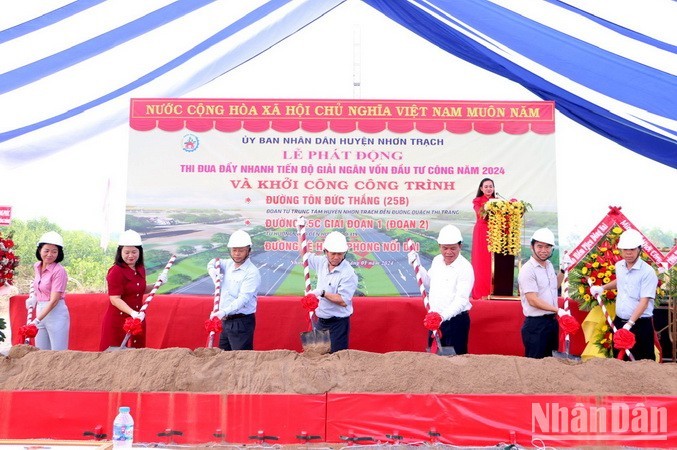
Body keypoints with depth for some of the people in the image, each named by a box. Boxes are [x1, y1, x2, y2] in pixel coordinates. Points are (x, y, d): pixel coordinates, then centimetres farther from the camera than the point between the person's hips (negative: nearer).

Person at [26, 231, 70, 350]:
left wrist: (37, 320, -23)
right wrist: (34, 297, 12)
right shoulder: (36, 266, 6)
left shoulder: (59, 271, -16)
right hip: (40, 311, 7)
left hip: (56, 314, -7)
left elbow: (54, 300, -19)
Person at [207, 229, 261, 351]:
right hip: (226, 321, 8)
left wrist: (223, 312, -37)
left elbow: (243, 299, -25)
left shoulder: (252, 272, -15)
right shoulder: (228, 264, 8)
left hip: (242, 322, -8)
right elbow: (212, 264, 29)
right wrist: (214, 274, 5)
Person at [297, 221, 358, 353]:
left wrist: (323, 293, -25)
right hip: (320, 320, 7)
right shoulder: (322, 262, 1)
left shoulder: (348, 273, -19)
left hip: (338, 322, -6)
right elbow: (303, 252, 18)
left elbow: (343, 301, -22)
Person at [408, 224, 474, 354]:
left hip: (456, 321, -7)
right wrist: (417, 266, 9)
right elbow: (428, 284, 20)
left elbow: (461, 299, -24)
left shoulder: (465, 268, -17)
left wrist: (444, 316, -37)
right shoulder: (437, 260, 6)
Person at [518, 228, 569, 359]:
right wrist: (558, 310, -21)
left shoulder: (549, 265, 10)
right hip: (535, 324, -8)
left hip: (552, 321, 8)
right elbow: (533, 301, -21)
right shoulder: (528, 270, -17)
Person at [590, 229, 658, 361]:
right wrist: (602, 288, 18)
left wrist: (629, 324, -28)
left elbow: (644, 302, -21)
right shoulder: (619, 266, 6)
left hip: (640, 324, -7)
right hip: (619, 321, 7)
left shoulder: (648, 272, -16)